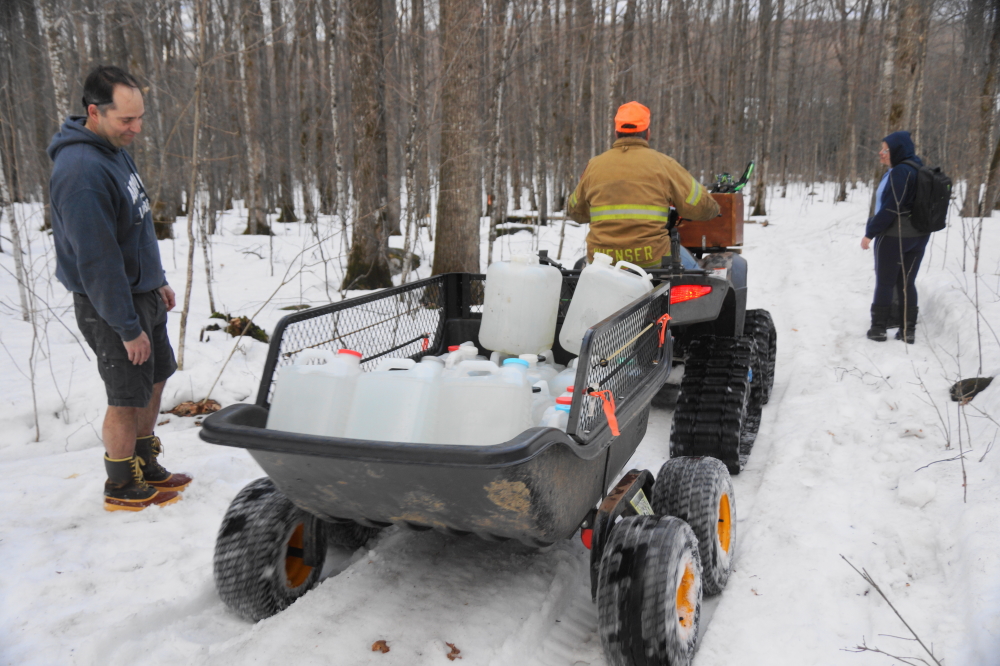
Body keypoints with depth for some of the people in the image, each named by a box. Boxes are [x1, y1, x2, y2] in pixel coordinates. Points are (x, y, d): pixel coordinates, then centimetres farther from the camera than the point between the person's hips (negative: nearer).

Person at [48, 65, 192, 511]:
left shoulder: (115, 148, 5)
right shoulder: (81, 170, -26)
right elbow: (97, 259, -26)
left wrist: (158, 280, 18)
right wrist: (127, 327, -22)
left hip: (143, 293, 9)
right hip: (110, 304, -9)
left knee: (155, 379, 17)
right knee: (128, 396, 3)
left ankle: (147, 468, 34)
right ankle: (121, 489, 21)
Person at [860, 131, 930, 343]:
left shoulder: (900, 172, -17)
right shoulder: (917, 168, 12)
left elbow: (891, 208, -21)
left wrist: (870, 233, -16)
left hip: (894, 236, -8)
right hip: (918, 236, 8)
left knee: (885, 283, 2)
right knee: (907, 283, 12)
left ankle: (878, 328, 9)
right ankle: (908, 330, 13)